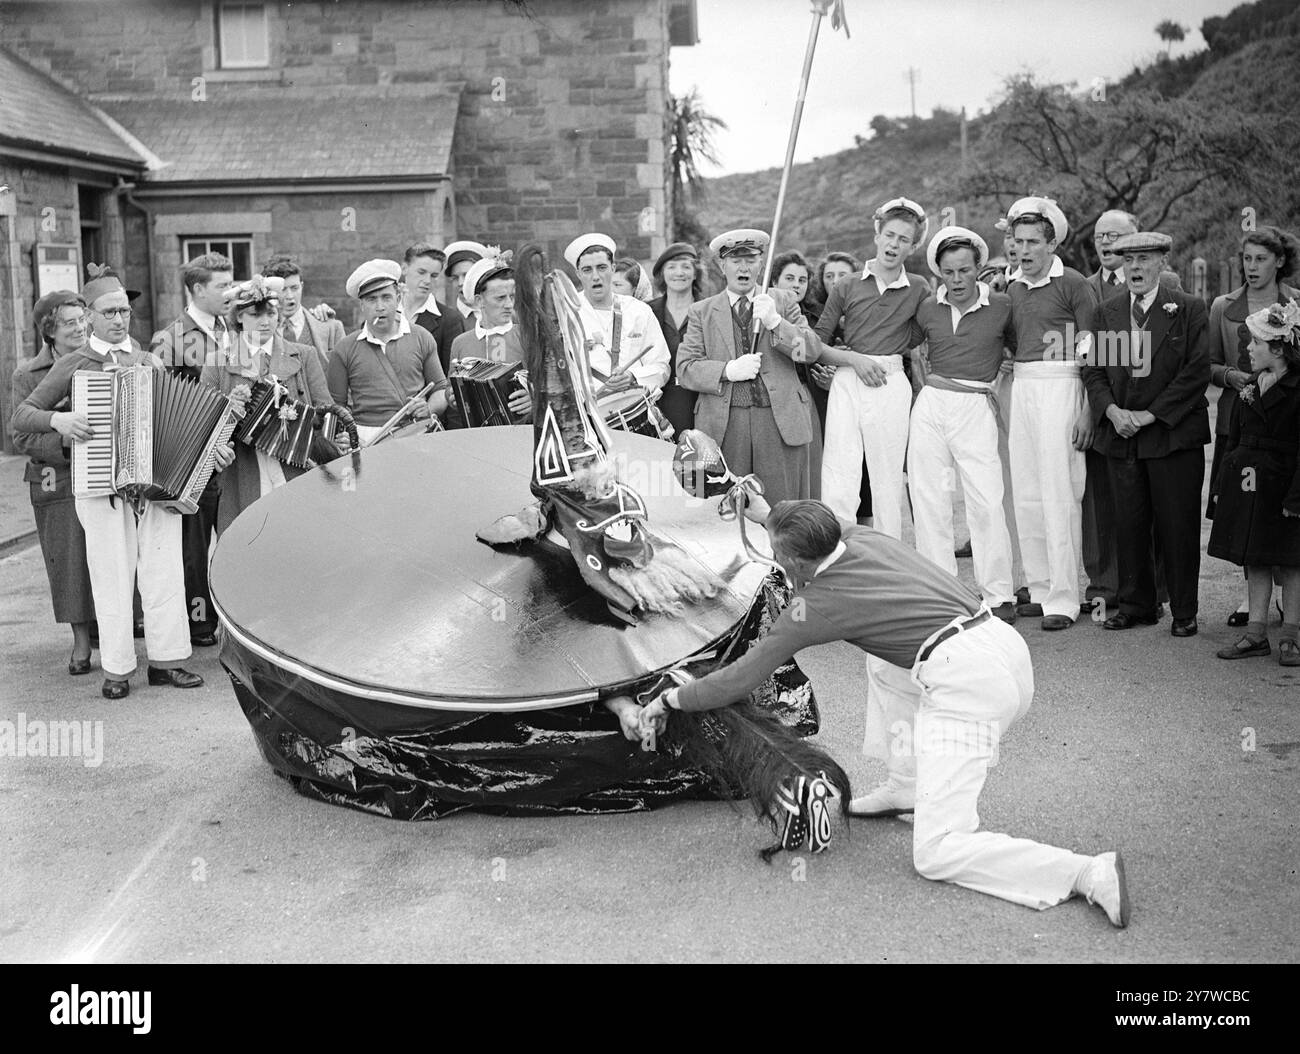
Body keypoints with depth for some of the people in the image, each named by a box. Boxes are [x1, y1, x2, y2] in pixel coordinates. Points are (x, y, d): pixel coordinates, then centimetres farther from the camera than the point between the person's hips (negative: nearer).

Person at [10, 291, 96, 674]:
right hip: (57, 485, -1)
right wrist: (68, 442, -19)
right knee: (71, 563, 2)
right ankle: (82, 643, 14)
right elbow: (21, 437, -4)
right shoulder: (28, 375, 1)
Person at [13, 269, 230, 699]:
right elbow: (22, 414, 6)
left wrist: (210, 446, 1)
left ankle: (166, 660, 8)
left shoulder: (149, 362, 14)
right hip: (101, 487, -2)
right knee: (112, 578, -1)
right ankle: (116, 670, 6)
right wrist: (57, 420, -14)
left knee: (164, 573, 0)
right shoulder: (72, 365, 6)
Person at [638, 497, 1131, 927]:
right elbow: (824, 529, 43)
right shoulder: (864, 537, 16)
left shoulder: (814, 605, -1)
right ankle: (906, 788, 27)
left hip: (966, 685, -9)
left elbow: (739, 680, 8)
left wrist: (671, 699, 22)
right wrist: (769, 512, 53)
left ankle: (1089, 873, -20)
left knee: (936, 854, -5)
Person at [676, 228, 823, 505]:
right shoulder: (702, 311, 12)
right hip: (725, 425, 0)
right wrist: (728, 371, -13)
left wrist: (774, 321, -12)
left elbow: (812, 351, 3)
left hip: (780, 421, 1)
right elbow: (685, 369, 4)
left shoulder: (783, 303, 14)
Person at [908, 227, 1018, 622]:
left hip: (976, 408, -3)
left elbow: (1021, 350, 16)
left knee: (987, 503, -9)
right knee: (929, 501, 2)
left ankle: (998, 595, 0)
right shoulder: (927, 309, 9)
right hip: (930, 404, 3)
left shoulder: (1002, 306, 2)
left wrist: (997, 368, 8)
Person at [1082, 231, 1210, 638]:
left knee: (1178, 525, 0)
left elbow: (1197, 372, -6)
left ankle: (1184, 611, 11)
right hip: (1120, 434, 3)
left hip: (1174, 433, -3)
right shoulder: (1104, 313, 12)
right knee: (1129, 524, 6)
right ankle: (1135, 605, 17)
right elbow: (1093, 371, 8)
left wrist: (1150, 414, -12)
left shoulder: (1189, 310, 1)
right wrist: (1112, 410, -9)